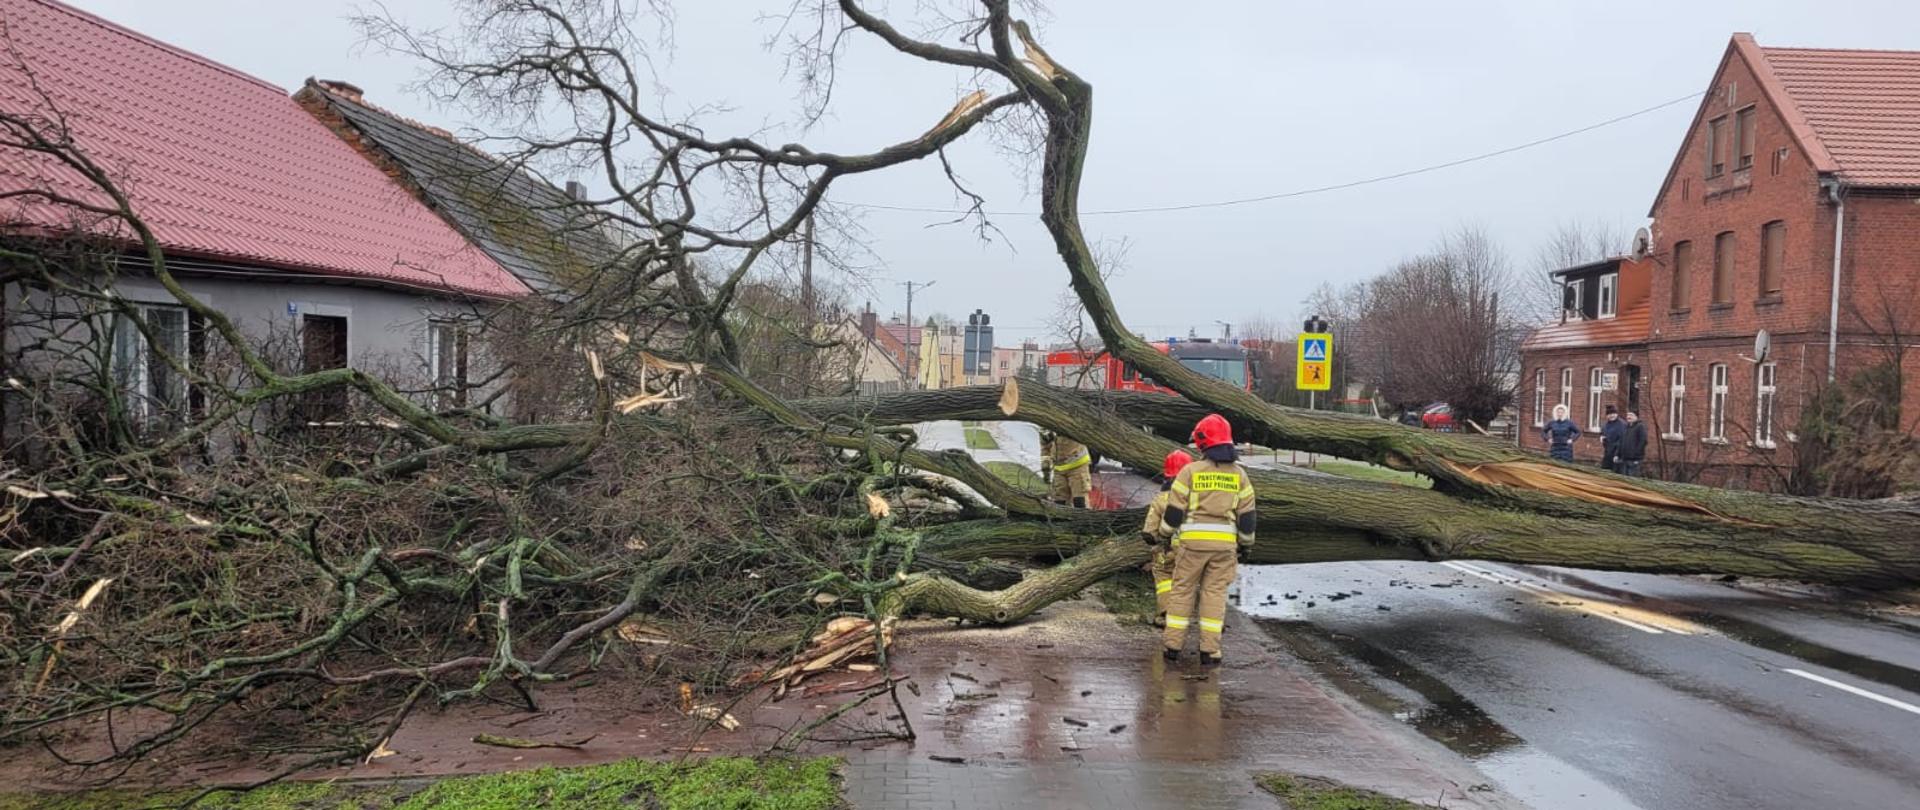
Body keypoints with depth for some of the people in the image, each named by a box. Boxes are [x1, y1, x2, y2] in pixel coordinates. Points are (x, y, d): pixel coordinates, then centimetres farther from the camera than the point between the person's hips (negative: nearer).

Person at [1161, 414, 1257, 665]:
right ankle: (1209, 650, 5)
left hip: (1192, 541, -2)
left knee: (1182, 590, 9)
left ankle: (1173, 645, 11)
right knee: (1215, 593, 7)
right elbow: (1248, 515, 5)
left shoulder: (1190, 471, -5)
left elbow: (1174, 510, -2)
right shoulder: (1239, 474, 3)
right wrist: (1246, 544, 17)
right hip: (1225, 543, 2)